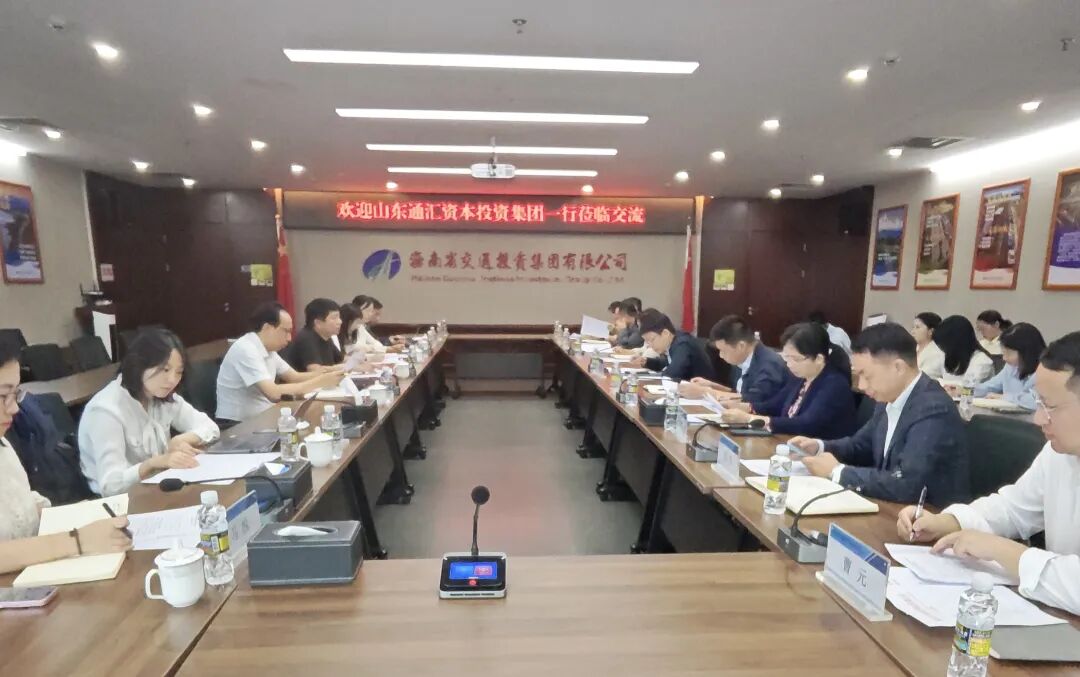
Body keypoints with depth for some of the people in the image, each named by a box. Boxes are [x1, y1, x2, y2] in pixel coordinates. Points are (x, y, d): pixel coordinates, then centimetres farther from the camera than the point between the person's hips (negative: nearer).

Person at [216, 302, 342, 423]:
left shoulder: (268, 349, 6)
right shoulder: (245, 349, -20)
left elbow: (295, 377, 10)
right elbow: (274, 393, -28)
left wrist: (326, 374, -6)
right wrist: (320, 382, -25)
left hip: (261, 417, 8)